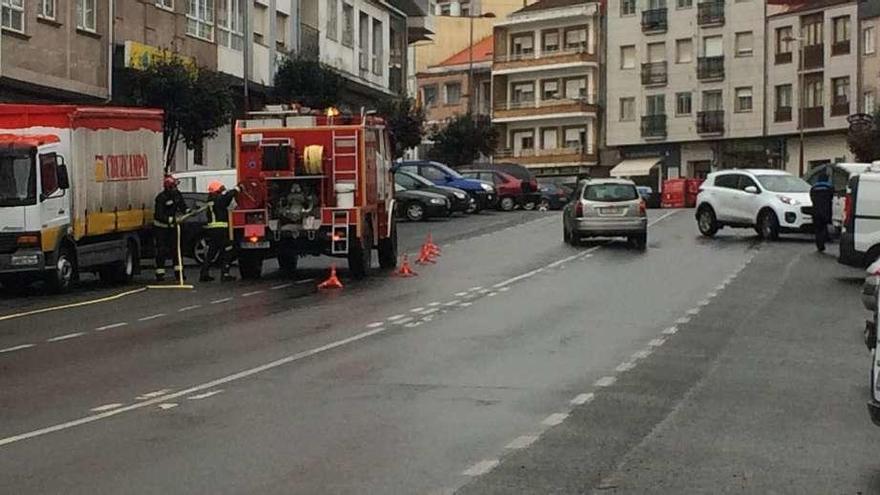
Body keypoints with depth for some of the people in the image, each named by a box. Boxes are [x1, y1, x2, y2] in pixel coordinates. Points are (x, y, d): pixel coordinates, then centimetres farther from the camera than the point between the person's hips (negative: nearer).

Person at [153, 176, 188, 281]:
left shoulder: (177, 194, -4)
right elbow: (159, 215, -30)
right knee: (161, 250, -7)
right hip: (161, 226, -6)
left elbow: (182, 206, 8)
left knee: (175, 248, 5)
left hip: (172, 225, 6)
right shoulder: (161, 198, -24)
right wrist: (171, 219, -43)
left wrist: (188, 211, -14)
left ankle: (178, 272, 10)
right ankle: (160, 274, -2)